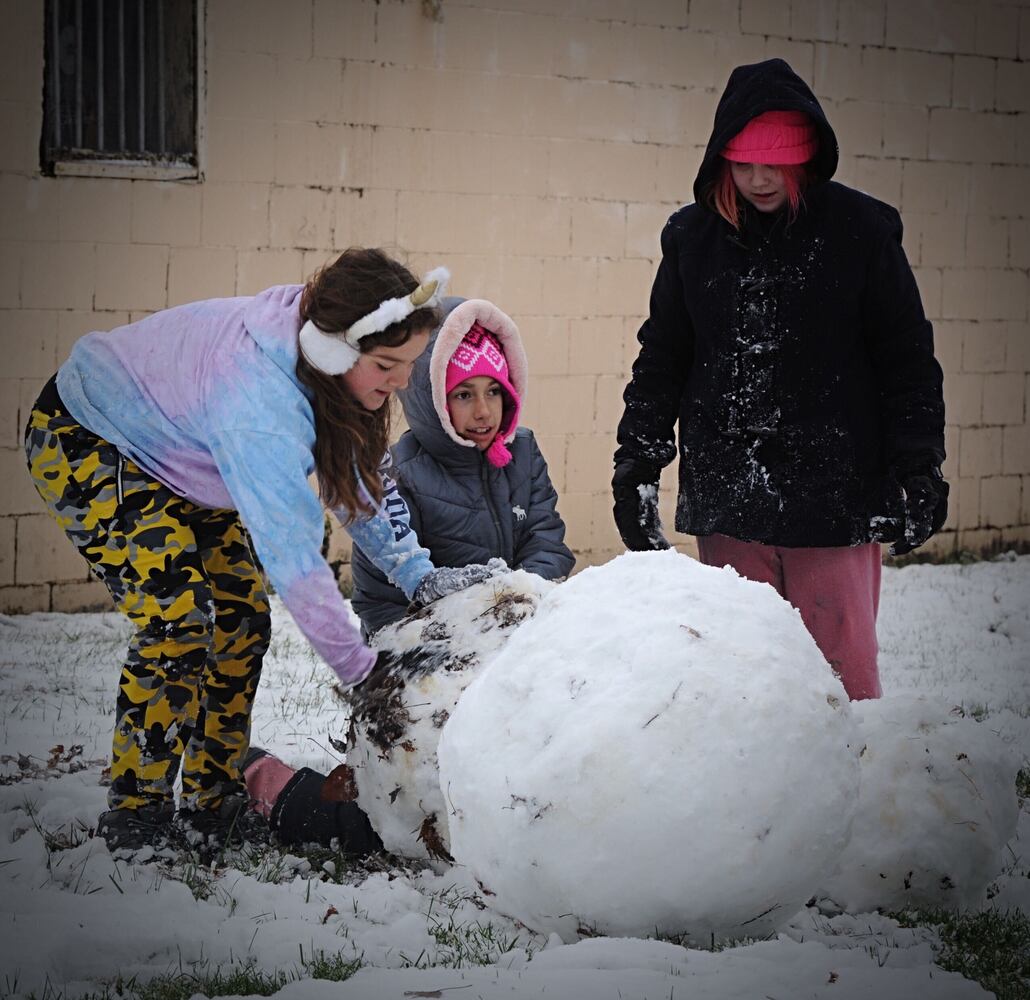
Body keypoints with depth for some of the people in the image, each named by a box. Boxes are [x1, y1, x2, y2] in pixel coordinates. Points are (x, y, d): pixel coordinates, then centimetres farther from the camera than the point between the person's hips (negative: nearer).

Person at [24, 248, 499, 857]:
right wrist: (361, 671, -32)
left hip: (170, 455, 9)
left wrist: (421, 577, -11)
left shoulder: (325, 368, -15)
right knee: (177, 618, -19)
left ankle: (214, 806, 10)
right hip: (81, 441, -9)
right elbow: (292, 552, -39)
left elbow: (360, 475, -1)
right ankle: (136, 817, -6)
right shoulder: (261, 399, -40)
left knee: (241, 620, 1)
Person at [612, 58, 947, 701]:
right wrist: (637, 464, 10)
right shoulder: (693, 236, 7)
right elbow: (661, 359, 14)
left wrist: (920, 470, -2)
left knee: (842, 673, -2)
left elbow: (907, 359, 3)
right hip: (726, 501, 3)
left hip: (835, 501, -2)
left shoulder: (858, 230, -1)